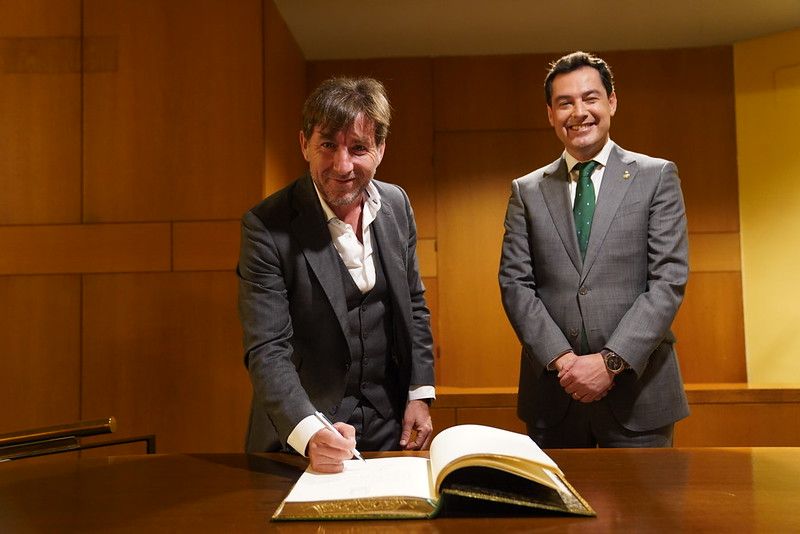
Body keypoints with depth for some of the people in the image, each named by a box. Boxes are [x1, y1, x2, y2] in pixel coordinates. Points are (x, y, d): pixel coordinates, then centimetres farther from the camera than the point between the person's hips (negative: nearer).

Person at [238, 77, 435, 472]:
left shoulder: (396, 204, -3)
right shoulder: (266, 227, -19)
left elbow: (413, 305, 7)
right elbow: (267, 351, -21)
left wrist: (420, 394, 2)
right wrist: (309, 434, -35)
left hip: (390, 424, 5)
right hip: (299, 432, -5)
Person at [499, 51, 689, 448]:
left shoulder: (656, 176, 2)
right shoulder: (526, 191, 8)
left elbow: (670, 280, -5)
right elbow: (514, 283, 1)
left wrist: (611, 361, -14)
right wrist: (561, 358, -11)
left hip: (637, 388, -1)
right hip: (552, 390, 2)